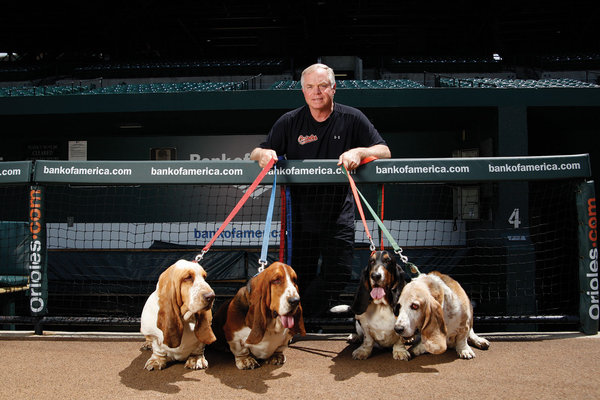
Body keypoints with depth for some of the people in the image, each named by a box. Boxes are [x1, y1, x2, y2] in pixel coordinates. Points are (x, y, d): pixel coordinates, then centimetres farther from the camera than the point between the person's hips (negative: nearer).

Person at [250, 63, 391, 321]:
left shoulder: (352, 118, 1)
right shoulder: (289, 122, 4)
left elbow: (384, 151, -3)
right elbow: (257, 152, 7)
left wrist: (359, 152, -24)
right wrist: (264, 154, -18)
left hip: (339, 215, 0)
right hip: (301, 215, 1)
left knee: (339, 275, -7)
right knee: (301, 278, 7)